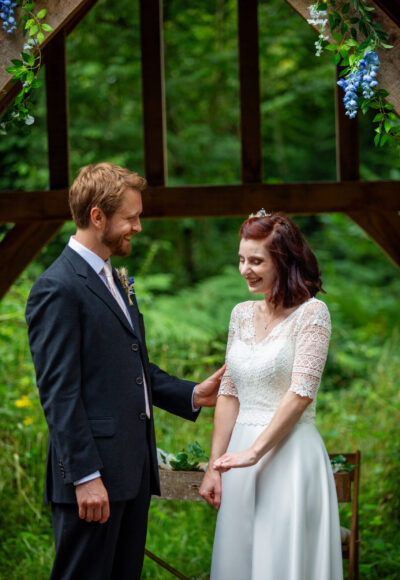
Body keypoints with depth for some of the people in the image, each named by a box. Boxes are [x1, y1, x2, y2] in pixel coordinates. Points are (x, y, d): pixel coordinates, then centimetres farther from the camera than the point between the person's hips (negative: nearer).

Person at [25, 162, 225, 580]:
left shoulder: (115, 283, 19)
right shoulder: (57, 289, -12)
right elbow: (59, 393, -17)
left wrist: (191, 395, 11)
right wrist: (85, 477, -20)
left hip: (134, 468, 9)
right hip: (92, 473, -9)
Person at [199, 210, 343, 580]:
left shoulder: (311, 313, -8)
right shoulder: (242, 314, 12)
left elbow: (301, 393, -14)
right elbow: (229, 394, 12)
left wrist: (254, 452, -17)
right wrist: (214, 466, 8)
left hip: (290, 456, -6)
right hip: (242, 457, 6)